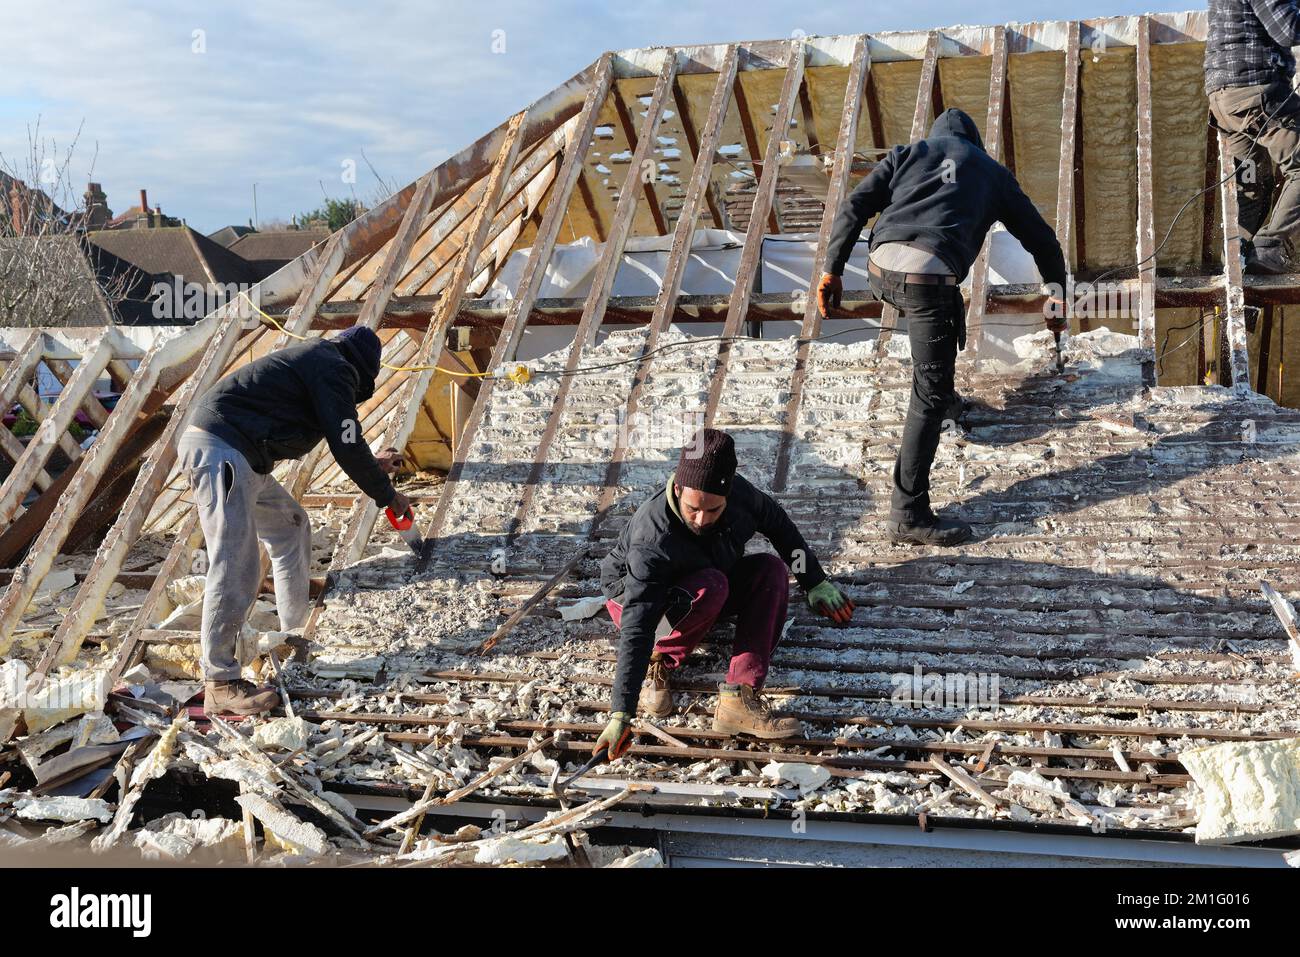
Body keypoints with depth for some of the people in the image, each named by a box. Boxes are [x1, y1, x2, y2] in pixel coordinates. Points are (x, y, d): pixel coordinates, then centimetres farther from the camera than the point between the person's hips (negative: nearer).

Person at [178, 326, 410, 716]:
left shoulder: (314, 359, 26)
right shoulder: (336, 369, -4)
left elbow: (339, 437, 41)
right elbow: (346, 446, -8)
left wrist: (373, 463, 51)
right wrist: (387, 495, 3)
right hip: (222, 453, -11)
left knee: (291, 526, 23)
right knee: (236, 569, -12)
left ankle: (296, 636, 31)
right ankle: (220, 683, -7)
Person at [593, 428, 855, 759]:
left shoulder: (737, 493, -23)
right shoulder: (651, 540, -38)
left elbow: (778, 524, 0)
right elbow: (637, 628, -43)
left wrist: (816, 583, 7)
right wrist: (621, 714, -47)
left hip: (706, 591, 6)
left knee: (772, 570, -20)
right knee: (711, 587, -37)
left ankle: (739, 697, -28)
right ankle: (661, 661, -13)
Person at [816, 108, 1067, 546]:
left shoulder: (908, 153, 26)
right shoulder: (993, 172, 25)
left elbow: (854, 207, 13)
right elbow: (1040, 237, 29)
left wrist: (832, 271, 12)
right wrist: (1056, 295, 38)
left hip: (881, 268, 4)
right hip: (930, 277, -4)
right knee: (930, 399, -1)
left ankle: (941, 396, 53)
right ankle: (909, 515, -3)